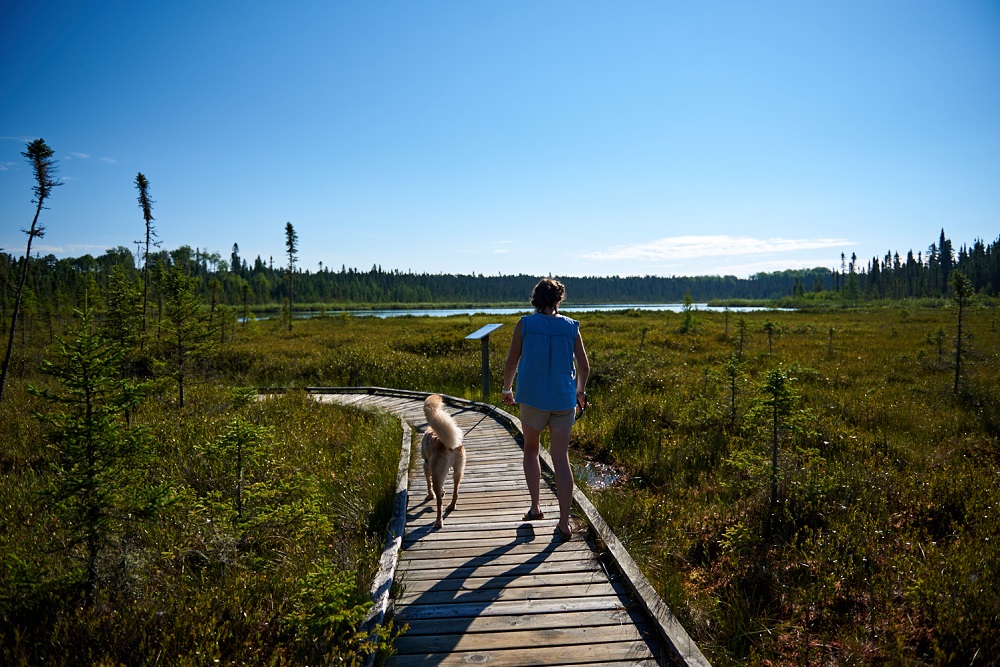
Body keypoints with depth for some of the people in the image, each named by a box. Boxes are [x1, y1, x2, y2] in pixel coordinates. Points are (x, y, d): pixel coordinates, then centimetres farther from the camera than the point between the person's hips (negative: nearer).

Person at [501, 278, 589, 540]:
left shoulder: (525, 324, -4)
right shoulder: (571, 327, 1)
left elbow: (511, 363, -1)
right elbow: (584, 366, 6)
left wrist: (507, 389, 17)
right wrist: (580, 391, 24)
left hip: (533, 398, -1)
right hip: (563, 400, 1)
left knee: (531, 449, 21)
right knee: (561, 459, 5)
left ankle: (535, 507, 17)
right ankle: (564, 523, 6)